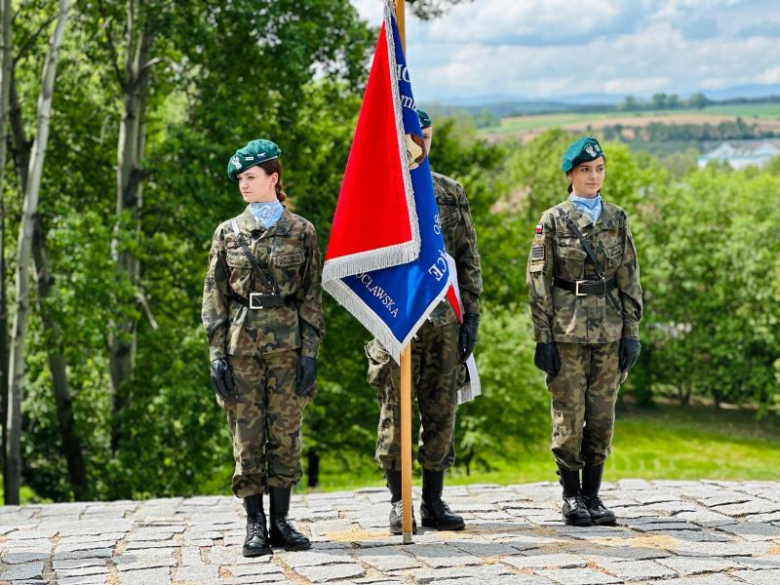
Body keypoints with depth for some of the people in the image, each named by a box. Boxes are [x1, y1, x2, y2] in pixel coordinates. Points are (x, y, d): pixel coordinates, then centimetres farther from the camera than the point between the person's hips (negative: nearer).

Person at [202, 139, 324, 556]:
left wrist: (309, 352, -4)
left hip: (287, 343, -1)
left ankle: (281, 521, 11)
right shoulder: (228, 233, 8)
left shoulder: (301, 231, 5)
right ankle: (255, 525, 7)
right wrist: (216, 353, -2)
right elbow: (214, 297, 6)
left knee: (286, 432, 1)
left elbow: (312, 296, 3)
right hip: (242, 344, 1)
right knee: (246, 435, 1)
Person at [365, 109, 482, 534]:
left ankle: (434, 503, 14)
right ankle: (399, 504, 9)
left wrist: (471, 314, 5)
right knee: (396, 410, 0)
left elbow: (468, 259, 12)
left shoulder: (452, 193, 12)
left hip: (445, 318, 3)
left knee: (441, 411, 5)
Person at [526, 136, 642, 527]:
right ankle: (571, 495, 11)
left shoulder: (617, 219, 9)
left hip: (609, 331, 3)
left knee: (602, 415, 5)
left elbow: (630, 279, 9)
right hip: (567, 330, -3)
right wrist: (542, 339, -7)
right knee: (569, 414, -1)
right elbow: (538, 282, -2)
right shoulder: (552, 221, 0)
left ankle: (593, 494, 15)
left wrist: (631, 332, 3)